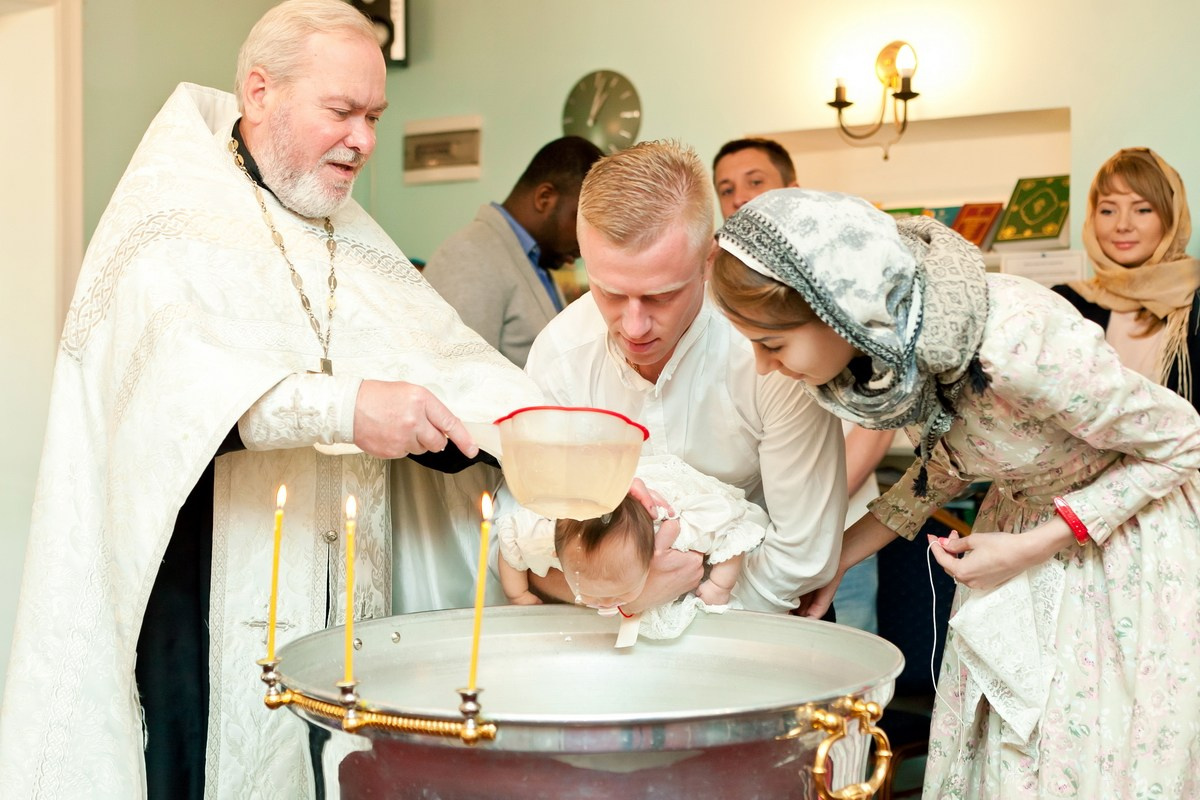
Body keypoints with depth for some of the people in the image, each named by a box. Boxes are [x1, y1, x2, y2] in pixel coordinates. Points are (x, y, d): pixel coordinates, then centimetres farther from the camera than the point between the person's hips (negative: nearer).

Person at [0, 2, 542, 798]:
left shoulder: (355, 242, 15)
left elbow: (453, 359, 0)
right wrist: (341, 407, -34)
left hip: (342, 612, 5)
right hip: (201, 618, -5)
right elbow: (177, 376, -23)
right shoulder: (172, 215, -3)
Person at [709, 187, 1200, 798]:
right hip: (1017, 516, 6)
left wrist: (1032, 547, -21)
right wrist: (836, 560, -2)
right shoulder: (882, 342, -16)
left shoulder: (1016, 342, -37)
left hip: (1125, 533, -6)